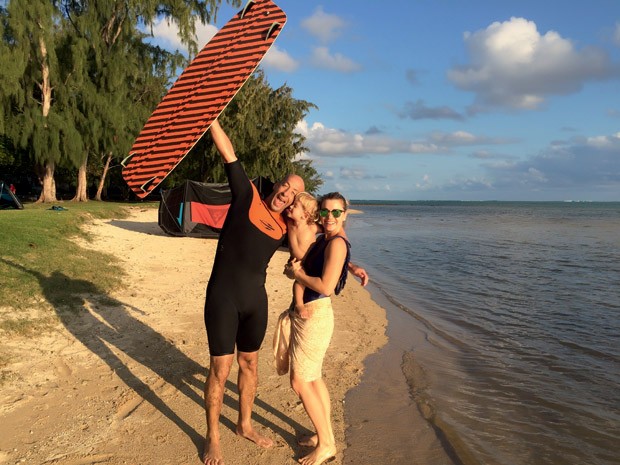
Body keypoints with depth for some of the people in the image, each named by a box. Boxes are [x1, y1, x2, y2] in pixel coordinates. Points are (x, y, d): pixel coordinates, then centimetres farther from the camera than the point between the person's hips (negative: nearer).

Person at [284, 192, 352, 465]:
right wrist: (295, 268, 0)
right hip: (306, 315, 10)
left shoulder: (337, 243, -18)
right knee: (313, 377, 19)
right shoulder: (322, 238, 9)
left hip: (314, 317, -10)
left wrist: (296, 274, -13)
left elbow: (326, 286, -26)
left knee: (299, 382, -1)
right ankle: (326, 435, 33)